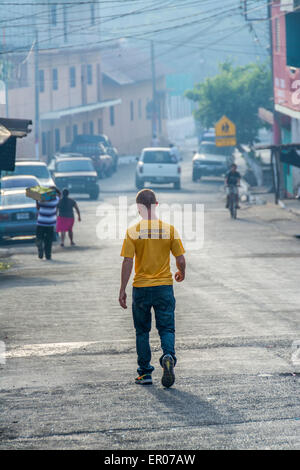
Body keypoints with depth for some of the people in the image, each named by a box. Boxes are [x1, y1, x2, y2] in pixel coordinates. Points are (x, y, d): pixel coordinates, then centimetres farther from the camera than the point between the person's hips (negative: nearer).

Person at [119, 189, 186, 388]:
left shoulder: (133, 231, -8)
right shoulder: (169, 229, -4)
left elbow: (128, 263, -10)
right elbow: (180, 260, -1)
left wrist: (122, 291, -3)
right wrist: (182, 273, 21)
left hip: (141, 288, 0)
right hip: (164, 287, 0)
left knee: (142, 331, 13)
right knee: (167, 329, 6)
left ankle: (145, 373, 14)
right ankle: (168, 356, -22)